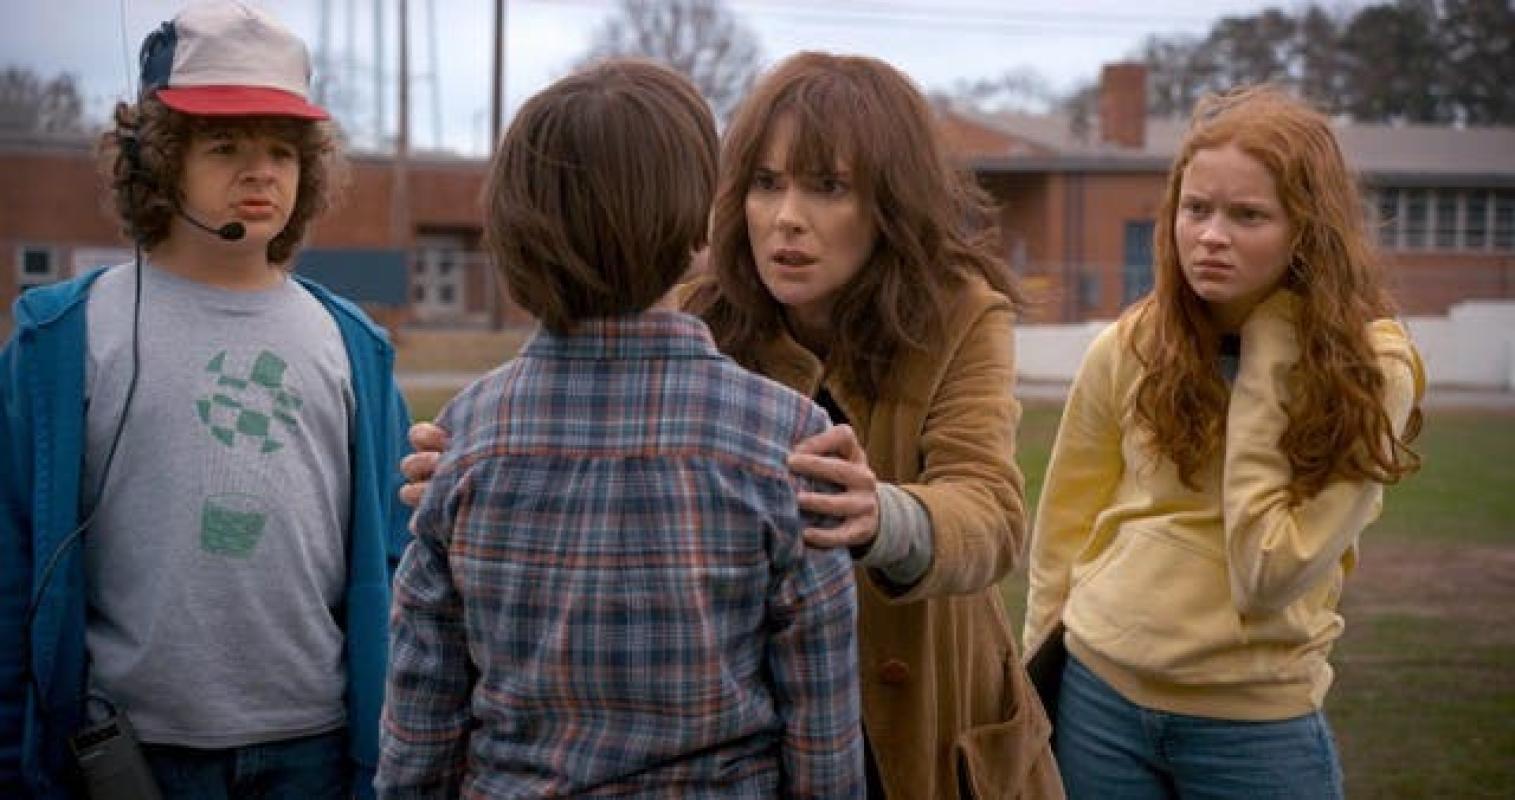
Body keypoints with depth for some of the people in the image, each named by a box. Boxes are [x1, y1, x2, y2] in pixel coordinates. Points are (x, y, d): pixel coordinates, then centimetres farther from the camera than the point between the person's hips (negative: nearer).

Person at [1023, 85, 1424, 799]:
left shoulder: (1372, 369, -12)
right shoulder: (1128, 348, -6)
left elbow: (1268, 571, -19)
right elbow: (1065, 528, 4)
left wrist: (1263, 374, -18)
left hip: (1256, 721, -2)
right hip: (1100, 693, 2)